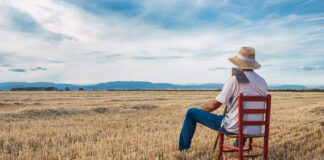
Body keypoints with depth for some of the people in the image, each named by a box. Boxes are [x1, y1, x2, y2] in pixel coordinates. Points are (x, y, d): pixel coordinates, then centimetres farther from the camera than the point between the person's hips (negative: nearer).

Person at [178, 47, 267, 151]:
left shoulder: (235, 80, -16)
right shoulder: (263, 82, 2)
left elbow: (214, 105, -13)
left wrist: (201, 110, 8)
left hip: (233, 128, -6)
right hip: (255, 130, 6)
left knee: (191, 112, 6)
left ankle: (183, 148, 22)